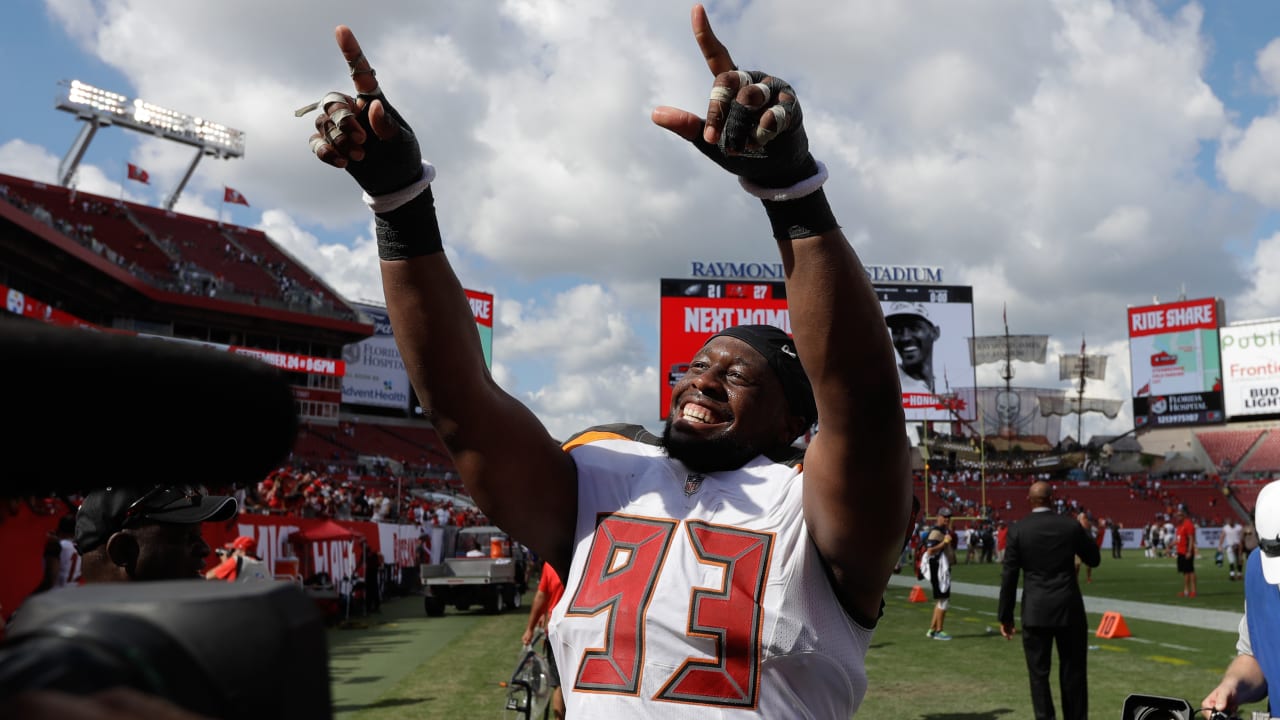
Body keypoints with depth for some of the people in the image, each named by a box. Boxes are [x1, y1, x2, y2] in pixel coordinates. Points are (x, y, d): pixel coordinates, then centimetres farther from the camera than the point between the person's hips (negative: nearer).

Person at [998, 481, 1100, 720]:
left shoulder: (1018, 530, -5)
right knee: (1073, 671, 13)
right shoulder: (1071, 525, -3)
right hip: (1069, 610, 1)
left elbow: (1009, 576, -4)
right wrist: (1084, 531, 22)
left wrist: (1005, 616, 2)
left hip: (1035, 612, -1)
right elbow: (1094, 559, 10)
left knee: (1039, 673, 6)